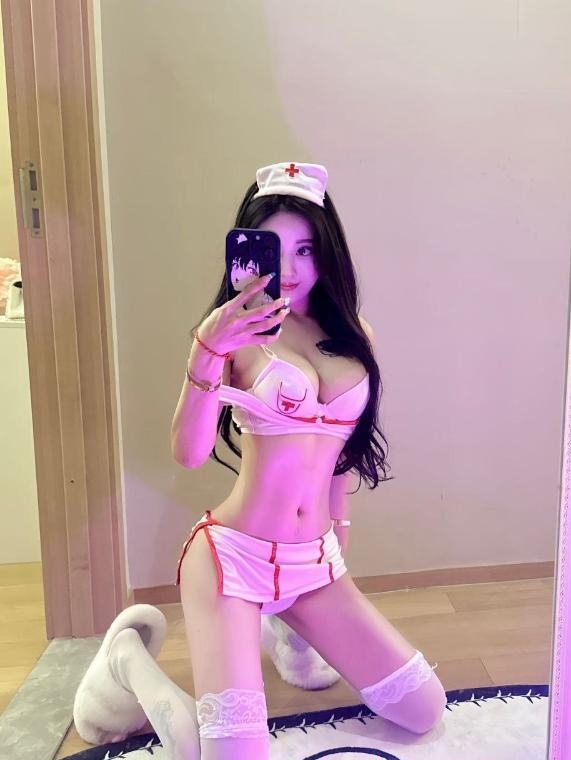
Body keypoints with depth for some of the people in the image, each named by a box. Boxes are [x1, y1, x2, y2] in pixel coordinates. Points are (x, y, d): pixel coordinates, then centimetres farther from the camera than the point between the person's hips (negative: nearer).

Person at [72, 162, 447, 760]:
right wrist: (208, 350, -32)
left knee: (424, 712, 7)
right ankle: (129, 655, 15)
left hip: (315, 562, 6)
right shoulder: (236, 332, -9)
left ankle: (293, 632, 28)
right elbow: (189, 453, -21)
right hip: (234, 555, -5)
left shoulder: (352, 334, 5)